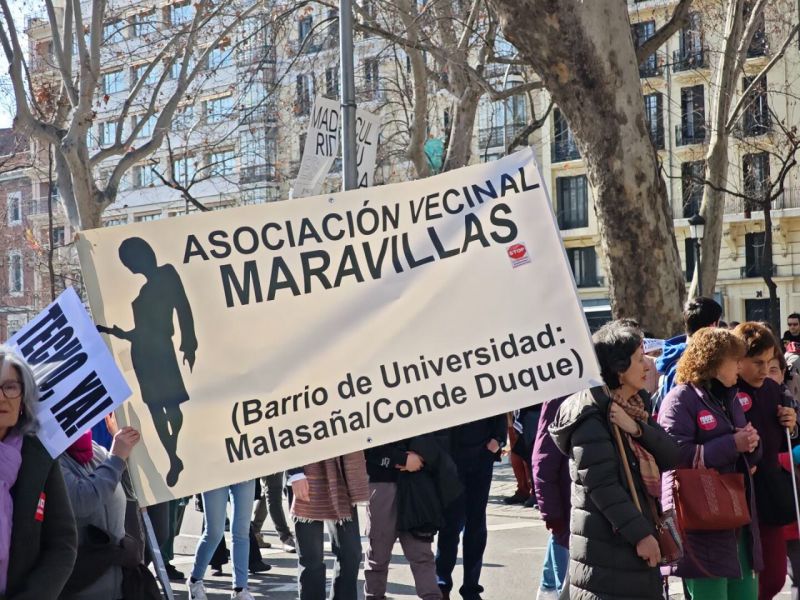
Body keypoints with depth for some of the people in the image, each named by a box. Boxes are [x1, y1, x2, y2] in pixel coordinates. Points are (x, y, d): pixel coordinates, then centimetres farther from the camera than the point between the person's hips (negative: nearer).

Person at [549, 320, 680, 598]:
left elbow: (671, 457, 5)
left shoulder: (636, 405, 13)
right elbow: (600, 484, -20)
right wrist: (639, 534, -21)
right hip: (605, 546, -9)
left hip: (639, 538, 9)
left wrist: (638, 428, -12)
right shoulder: (591, 414, -13)